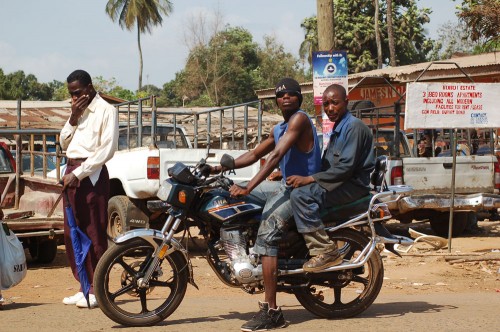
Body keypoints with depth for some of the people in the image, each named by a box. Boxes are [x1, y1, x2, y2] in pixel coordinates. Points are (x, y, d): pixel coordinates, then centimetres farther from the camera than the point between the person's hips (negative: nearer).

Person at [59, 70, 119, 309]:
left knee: (95, 234, -6)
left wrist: (78, 173, -17)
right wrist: (73, 118, 2)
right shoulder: (78, 111, 18)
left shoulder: (105, 110, -5)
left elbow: (107, 149, -13)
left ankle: (97, 290, -1)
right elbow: (64, 143, 18)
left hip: (92, 174, -8)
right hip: (71, 172, 8)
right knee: (72, 234, 8)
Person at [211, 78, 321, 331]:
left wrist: (248, 188, -30)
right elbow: (254, 155, 25)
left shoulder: (299, 119, -15)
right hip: (287, 185, 10)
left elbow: (276, 156, -24)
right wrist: (221, 167, 13)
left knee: (266, 233, -28)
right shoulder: (278, 129, 16)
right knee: (236, 193, 16)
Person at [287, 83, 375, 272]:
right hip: (339, 182, 11)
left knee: (300, 195, -27)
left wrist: (310, 179, -22)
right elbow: (327, 165, 22)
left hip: (353, 185, -11)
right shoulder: (337, 129, 22)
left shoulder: (354, 127, -12)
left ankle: (326, 251, -27)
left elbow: (346, 167, -22)